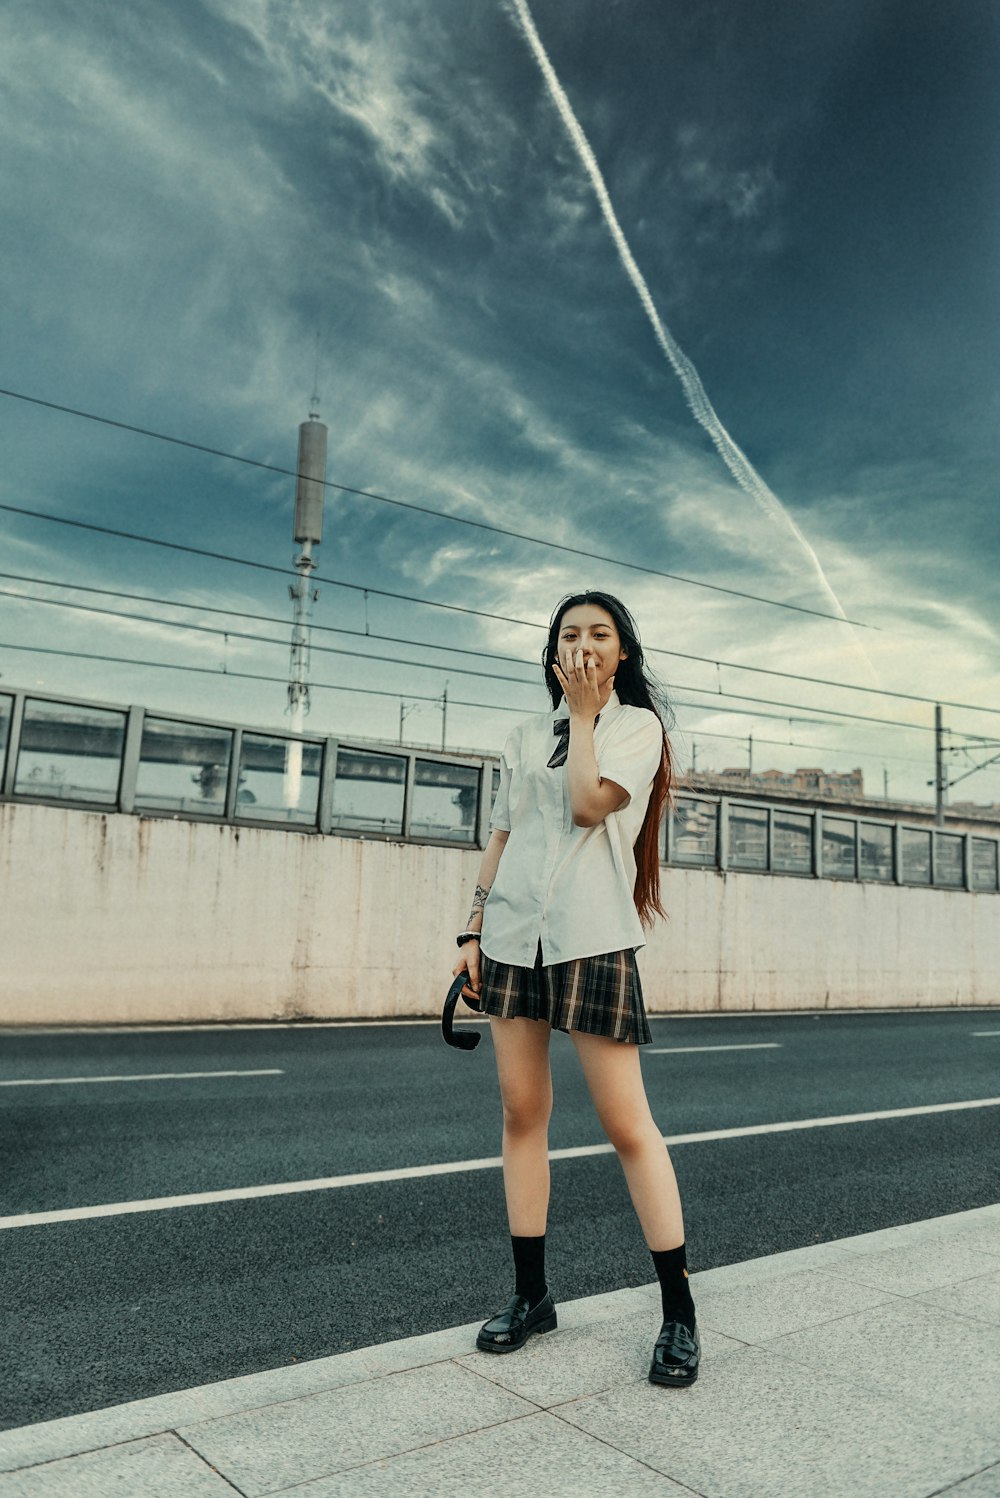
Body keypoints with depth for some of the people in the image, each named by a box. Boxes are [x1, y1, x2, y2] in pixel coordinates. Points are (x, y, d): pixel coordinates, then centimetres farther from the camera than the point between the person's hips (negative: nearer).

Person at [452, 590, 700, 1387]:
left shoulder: (638, 725, 4)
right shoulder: (526, 735, 16)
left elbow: (588, 805, -13)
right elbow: (501, 836, 15)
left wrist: (584, 713, -3)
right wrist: (473, 929, 10)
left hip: (592, 937, -4)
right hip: (513, 933, 5)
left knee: (627, 1122, -5)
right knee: (522, 1112, 8)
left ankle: (679, 1310, 9)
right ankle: (531, 1293, 21)